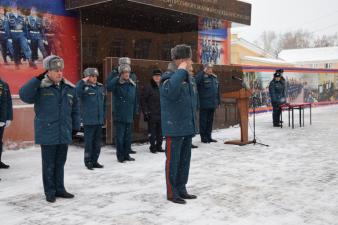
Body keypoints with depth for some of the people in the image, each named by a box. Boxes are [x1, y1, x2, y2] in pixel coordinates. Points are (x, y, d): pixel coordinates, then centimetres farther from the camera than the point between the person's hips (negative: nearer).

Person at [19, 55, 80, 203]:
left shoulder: (69, 88, 6)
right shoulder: (40, 88, -7)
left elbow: (75, 109, 14)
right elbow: (24, 95, -23)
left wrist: (75, 126, 14)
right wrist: (37, 79, -27)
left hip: (64, 134, 4)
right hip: (47, 134, -4)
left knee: (60, 163, 15)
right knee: (49, 164, 6)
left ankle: (59, 189, 28)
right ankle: (50, 192, 19)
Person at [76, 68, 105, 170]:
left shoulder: (100, 87, 12)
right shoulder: (84, 88, -7)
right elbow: (76, 91, -29)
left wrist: (104, 116, 16)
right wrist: (83, 81, -25)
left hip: (99, 120, 6)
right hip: (89, 120, -6)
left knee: (97, 142, 12)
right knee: (89, 141, 0)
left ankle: (94, 161, 23)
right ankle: (88, 161, 12)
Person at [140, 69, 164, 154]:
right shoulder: (148, 88, -5)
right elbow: (143, 100, -6)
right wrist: (145, 112, -11)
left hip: (161, 114, 5)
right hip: (152, 114, -5)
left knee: (160, 131, 8)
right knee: (152, 131, 0)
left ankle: (159, 146, 20)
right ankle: (153, 147, 11)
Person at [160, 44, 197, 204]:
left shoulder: (186, 78, 12)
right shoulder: (169, 78, -14)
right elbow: (171, 92, -39)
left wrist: (192, 125, 19)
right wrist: (181, 71, -27)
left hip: (187, 128, 9)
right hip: (174, 128, -9)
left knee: (185, 160, 16)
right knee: (173, 161, 2)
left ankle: (181, 189, 28)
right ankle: (172, 192, 13)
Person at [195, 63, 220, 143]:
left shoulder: (214, 77, 14)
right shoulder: (202, 76, -7)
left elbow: (217, 90, 19)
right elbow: (196, 81, -31)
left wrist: (218, 101, 17)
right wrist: (203, 72, -26)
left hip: (212, 104, 7)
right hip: (204, 104, -7)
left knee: (210, 121, 13)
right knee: (203, 121, 1)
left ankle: (208, 136, 22)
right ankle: (203, 137, 9)